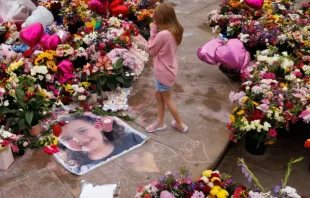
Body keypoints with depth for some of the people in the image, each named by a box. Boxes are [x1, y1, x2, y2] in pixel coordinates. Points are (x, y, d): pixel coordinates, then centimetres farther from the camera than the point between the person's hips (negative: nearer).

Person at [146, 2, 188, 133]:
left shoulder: (163, 34, -30)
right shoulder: (176, 30, -2)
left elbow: (151, 50, -14)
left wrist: (153, 29, -14)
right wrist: (156, 30, -4)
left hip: (164, 72, -9)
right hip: (169, 70, 9)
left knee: (167, 99, 12)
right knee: (158, 95, 23)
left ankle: (180, 125, 28)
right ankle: (160, 122, 36)